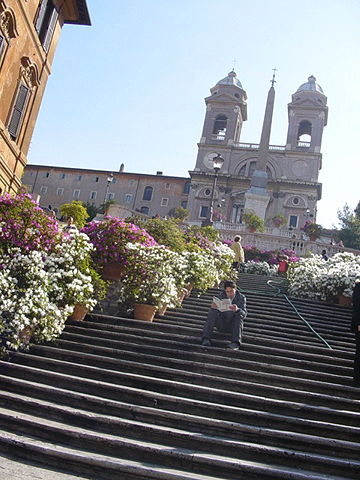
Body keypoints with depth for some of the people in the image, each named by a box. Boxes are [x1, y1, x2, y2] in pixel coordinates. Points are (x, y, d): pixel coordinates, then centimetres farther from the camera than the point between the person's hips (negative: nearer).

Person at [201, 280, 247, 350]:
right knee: (212, 311, -22)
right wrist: (214, 307, -28)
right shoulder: (222, 296, 3)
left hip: (234, 325, -1)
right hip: (221, 325, 2)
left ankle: (236, 342, -46)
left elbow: (244, 314, -15)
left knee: (239, 316, -30)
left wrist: (237, 310, -38)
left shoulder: (241, 297, -2)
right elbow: (218, 311, -3)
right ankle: (206, 338, -29)